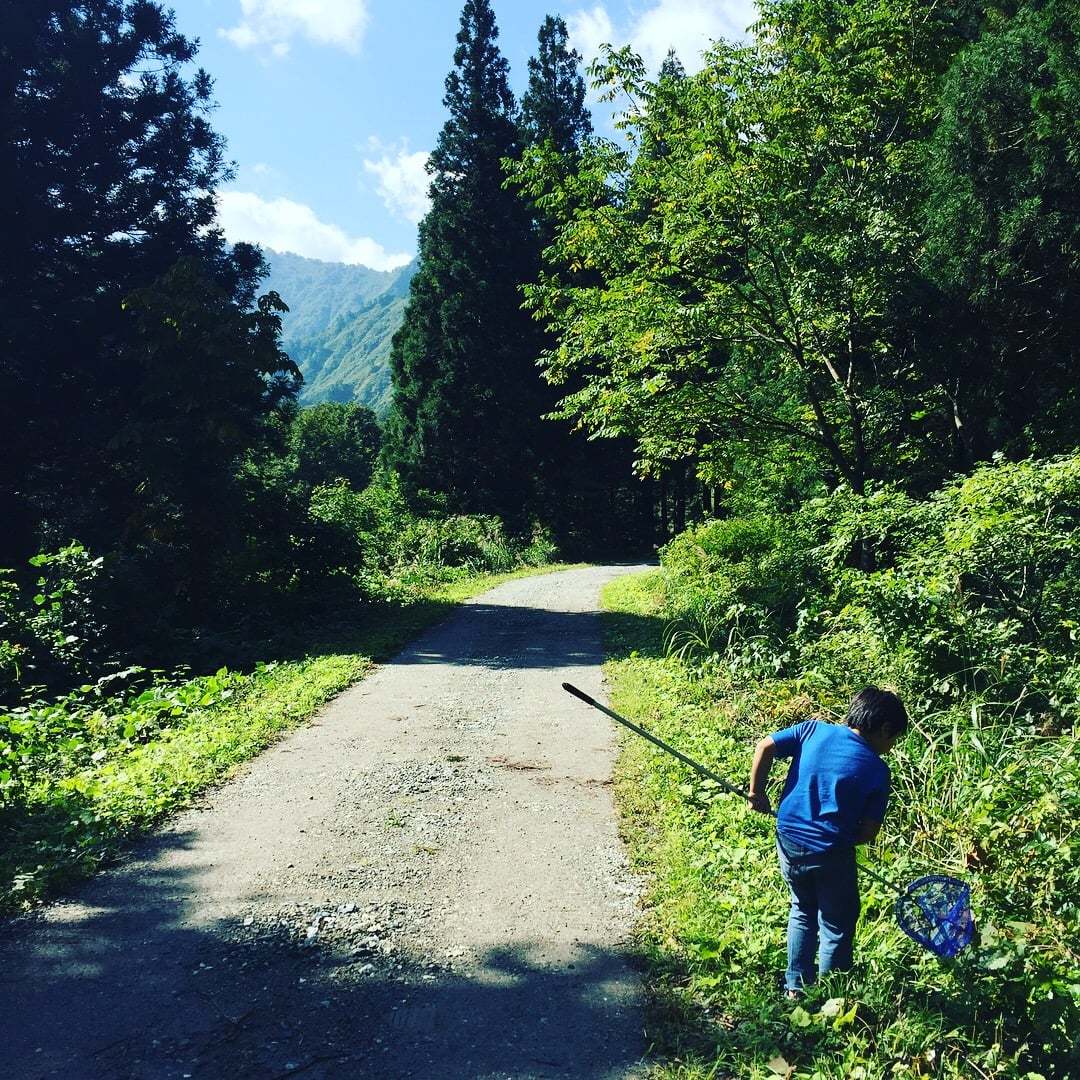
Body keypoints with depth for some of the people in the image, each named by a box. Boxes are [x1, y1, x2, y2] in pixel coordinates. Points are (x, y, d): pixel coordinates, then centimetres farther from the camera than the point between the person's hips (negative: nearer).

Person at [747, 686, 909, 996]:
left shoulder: (814, 729, 0)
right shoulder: (876, 770, -6)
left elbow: (765, 746, -6)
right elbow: (869, 832, -5)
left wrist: (756, 792, 4)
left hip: (788, 840, 5)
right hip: (830, 853, -4)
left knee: (803, 911, 26)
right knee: (837, 927, 16)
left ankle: (796, 985, 34)